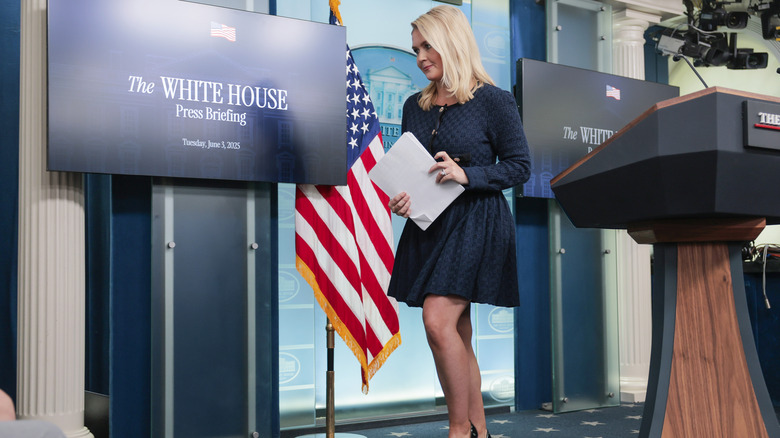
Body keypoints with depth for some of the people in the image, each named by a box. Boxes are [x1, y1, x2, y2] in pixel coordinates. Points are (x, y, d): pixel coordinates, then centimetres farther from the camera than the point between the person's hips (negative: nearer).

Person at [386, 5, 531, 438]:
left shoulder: (494, 101, -5)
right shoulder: (416, 106, 13)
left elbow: (519, 166, -4)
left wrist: (467, 174, -17)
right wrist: (399, 199, -2)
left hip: (477, 223, -6)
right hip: (429, 226, 6)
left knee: (438, 321, -19)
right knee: (458, 336, 8)